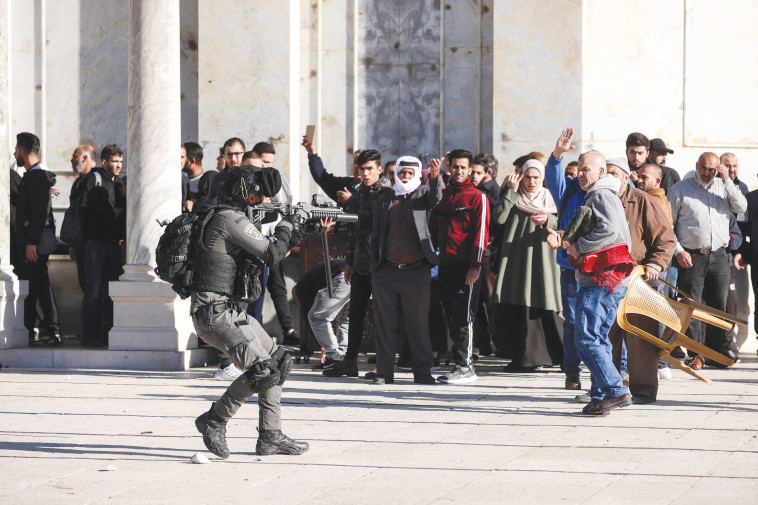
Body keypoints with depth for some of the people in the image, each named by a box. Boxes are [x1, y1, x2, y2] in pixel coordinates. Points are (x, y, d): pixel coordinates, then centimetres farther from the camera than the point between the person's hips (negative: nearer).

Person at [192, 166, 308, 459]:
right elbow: (271, 254, -16)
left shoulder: (231, 218, 16)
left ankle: (270, 436, 15)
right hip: (215, 313, -10)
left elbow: (260, 257, 23)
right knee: (263, 370, -17)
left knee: (279, 362, 12)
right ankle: (214, 421, -3)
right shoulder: (230, 219, -15)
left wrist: (292, 237, 12)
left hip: (231, 312, 10)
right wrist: (287, 226, 0)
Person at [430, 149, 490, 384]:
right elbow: (433, 230, 22)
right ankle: (461, 365, 11)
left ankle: (465, 367, -5)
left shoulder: (477, 197, -2)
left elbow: (481, 233, -9)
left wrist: (475, 266, -16)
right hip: (445, 265, 6)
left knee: (463, 318, -8)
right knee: (452, 318, 7)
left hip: (466, 266, -6)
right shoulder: (442, 196, 17)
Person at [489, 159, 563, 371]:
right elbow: (498, 218, -7)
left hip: (541, 259, 0)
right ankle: (523, 356, 0)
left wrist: (547, 221, -19)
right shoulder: (512, 198, 11)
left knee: (543, 305, -9)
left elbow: (559, 225, 1)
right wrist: (511, 192, -6)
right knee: (518, 309, -5)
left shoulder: (548, 198, 13)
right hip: (516, 260, 0)